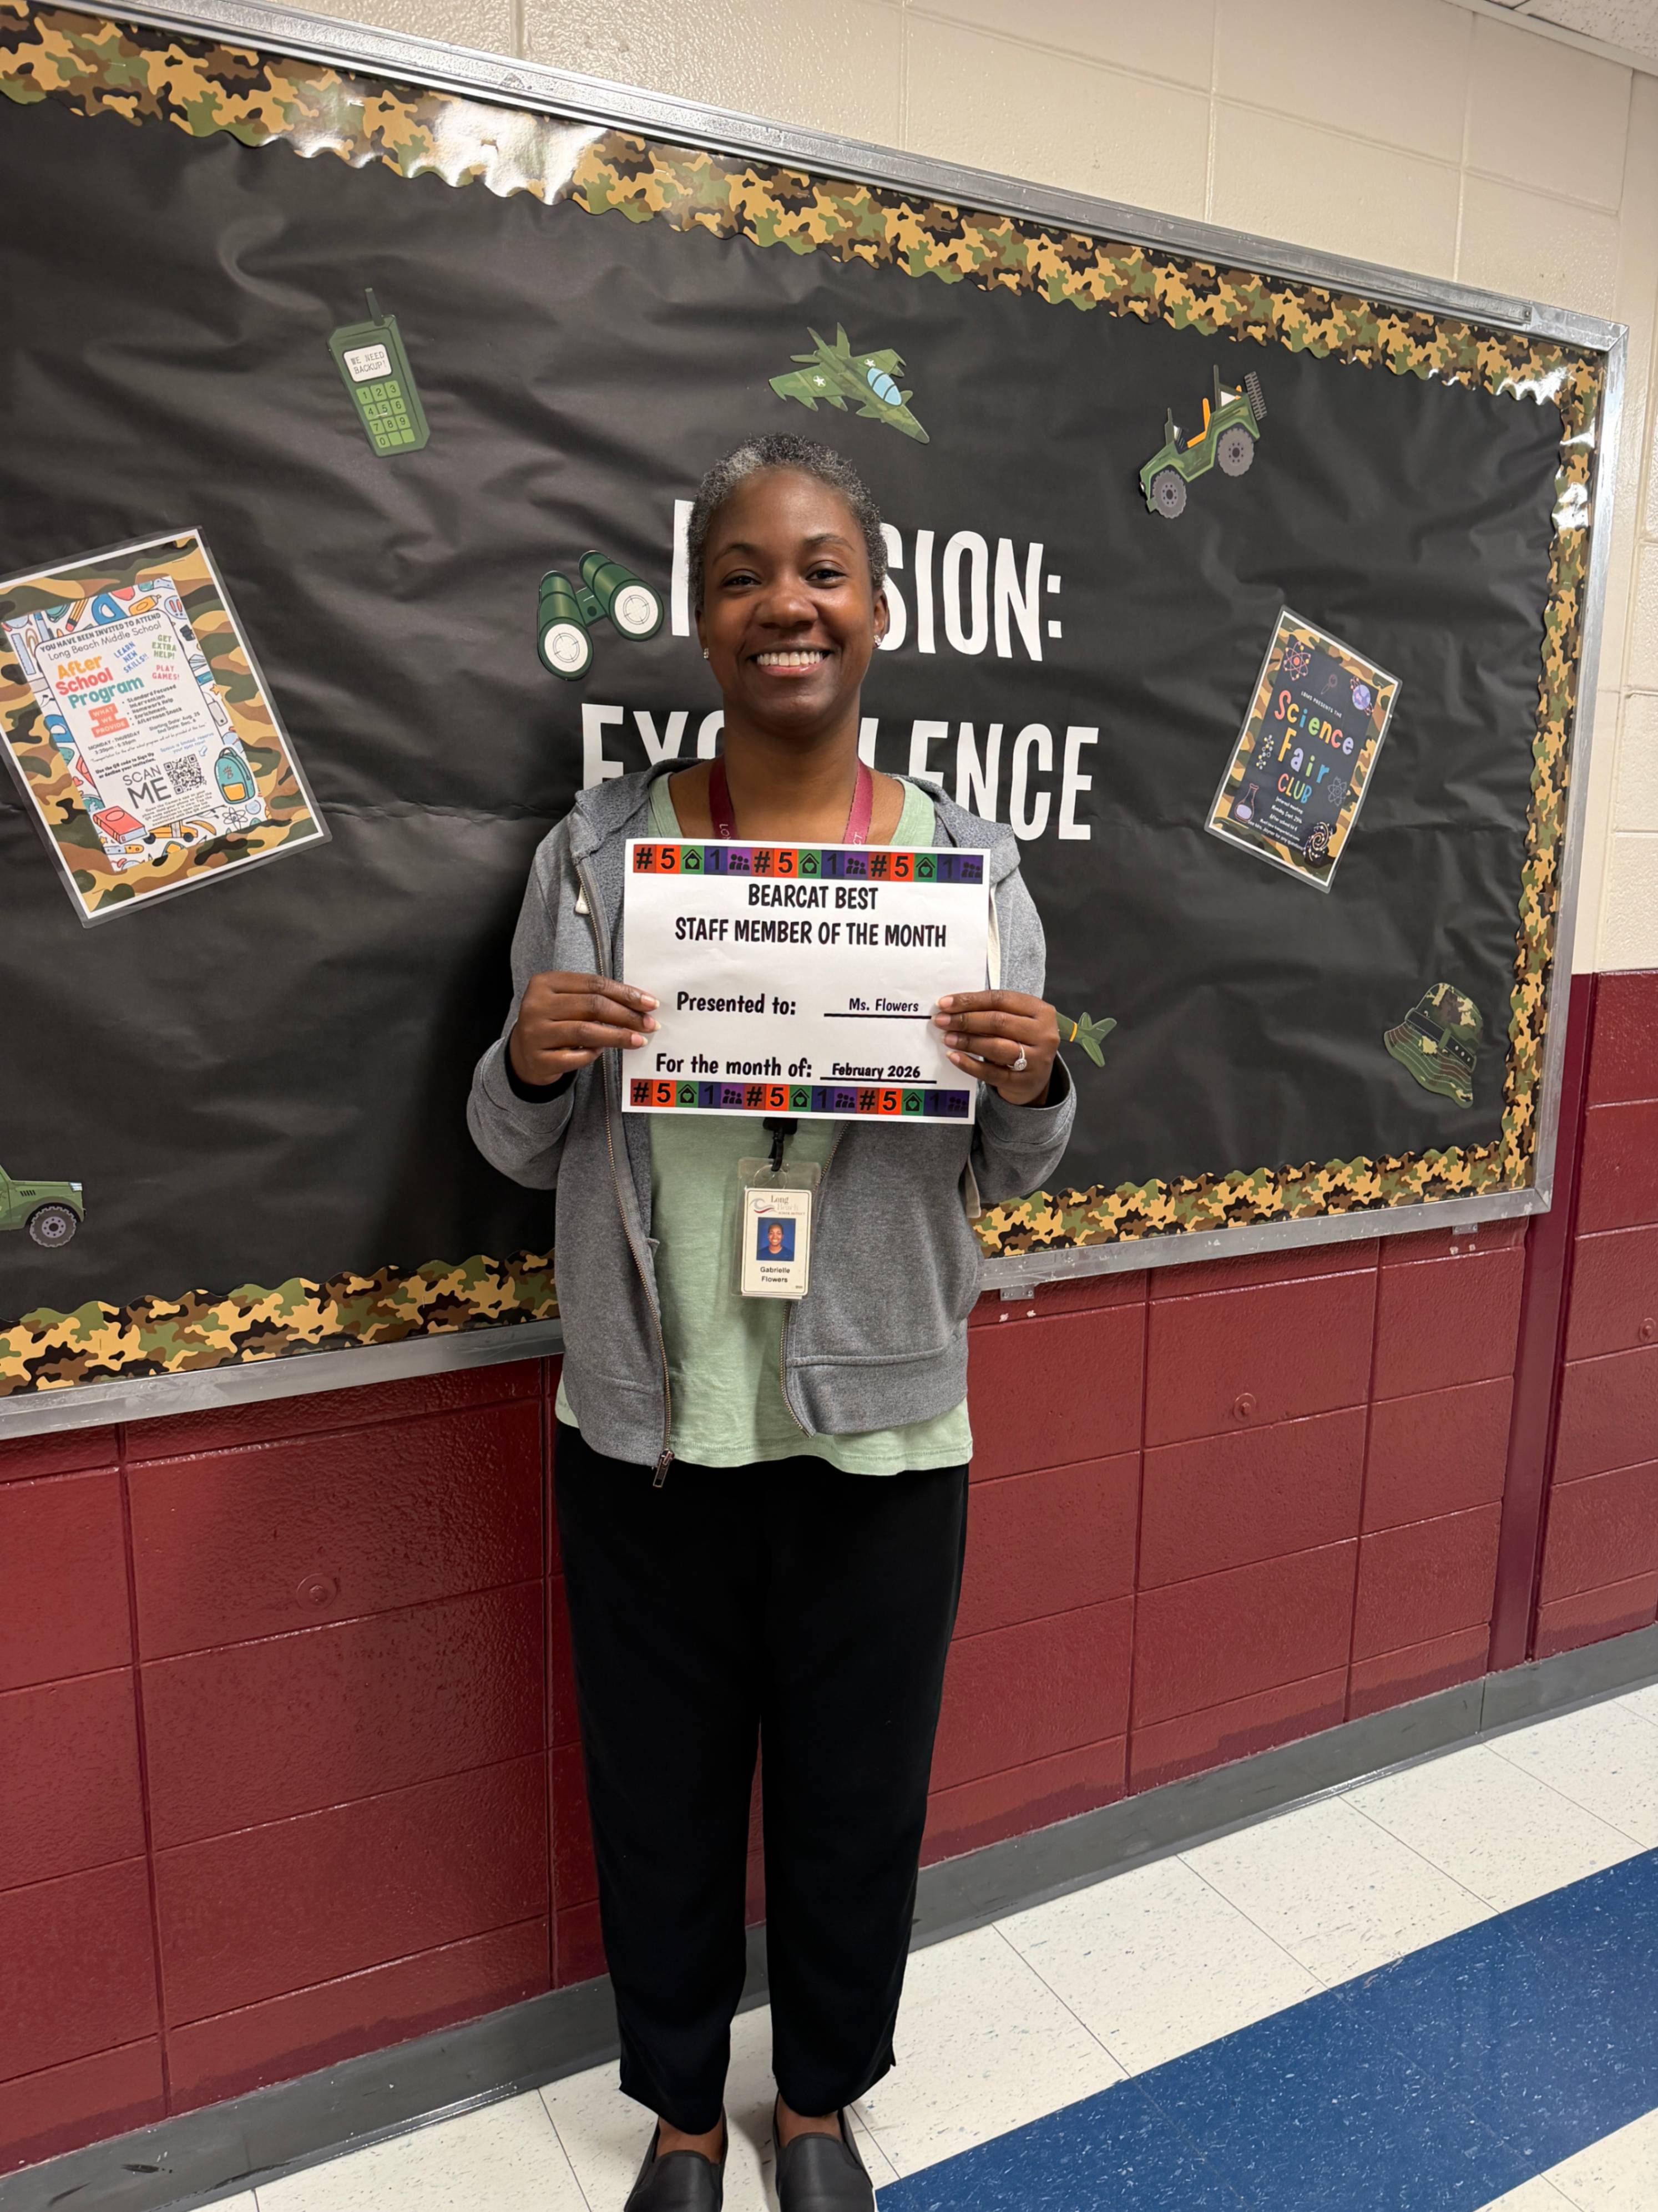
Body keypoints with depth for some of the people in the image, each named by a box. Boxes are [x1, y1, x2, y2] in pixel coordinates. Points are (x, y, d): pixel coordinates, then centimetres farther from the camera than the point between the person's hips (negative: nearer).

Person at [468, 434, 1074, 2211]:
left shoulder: (970, 863, -2)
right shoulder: (596, 850, -3)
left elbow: (1006, 1175, 5)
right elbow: (518, 1152, 4)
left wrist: (1034, 1081, -16)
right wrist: (529, 1062, -18)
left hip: (880, 1439, 1)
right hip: (646, 1437, 0)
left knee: (856, 1798, 19)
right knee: (658, 1797, 19)